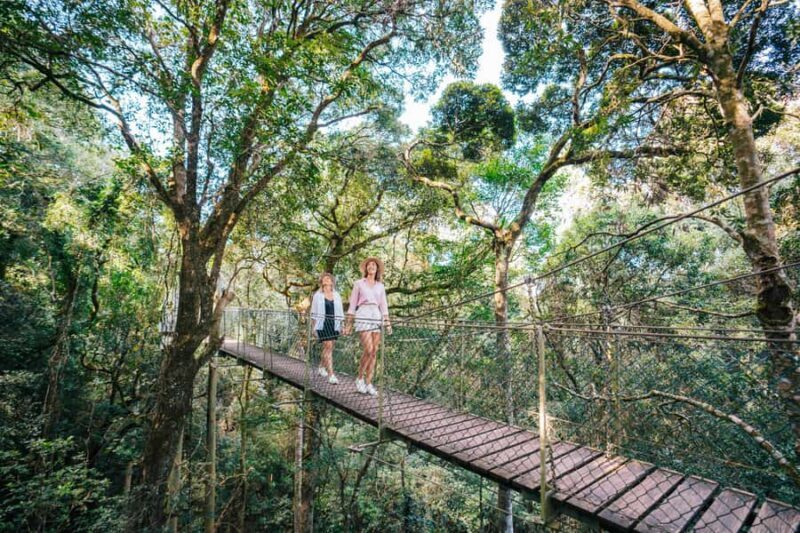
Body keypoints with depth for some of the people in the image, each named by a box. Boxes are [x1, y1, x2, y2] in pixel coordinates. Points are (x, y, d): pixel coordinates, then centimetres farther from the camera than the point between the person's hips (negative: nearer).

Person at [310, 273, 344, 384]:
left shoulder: (336, 295, 11)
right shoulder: (318, 295, 2)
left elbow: (340, 312, 13)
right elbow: (314, 312, 4)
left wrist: (341, 325, 7)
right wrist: (314, 326, 1)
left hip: (334, 324, 4)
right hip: (322, 324, -4)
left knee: (327, 347, 12)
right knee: (328, 346, -13)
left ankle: (321, 367, 36)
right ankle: (331, 374, -14)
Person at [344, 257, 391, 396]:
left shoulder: (380, 286, 16)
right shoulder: (359, 283, 6)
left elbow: (384, 306, 13)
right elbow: (352, 304, 5)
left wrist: (387, 323, 2)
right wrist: (348, 324, 2)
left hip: (376, 318, 4)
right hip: (363, 317, -4)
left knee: (374, 352, 0)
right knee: (368, 350, -16)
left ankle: (368, 384, 7)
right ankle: (360, 379, 3)